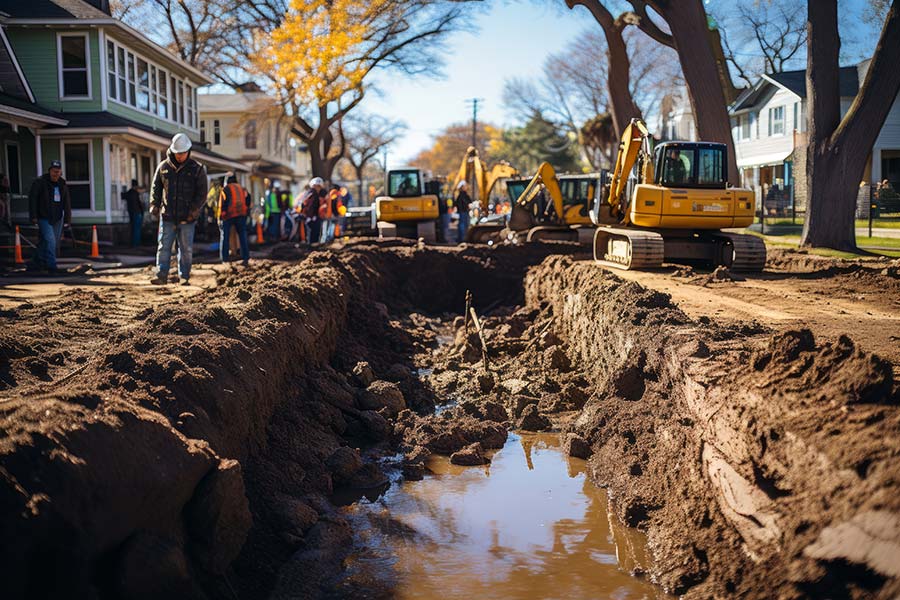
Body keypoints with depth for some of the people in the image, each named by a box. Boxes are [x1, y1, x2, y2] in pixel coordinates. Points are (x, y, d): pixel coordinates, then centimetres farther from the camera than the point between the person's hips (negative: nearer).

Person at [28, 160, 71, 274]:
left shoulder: (63, 185, 9)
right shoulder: (40, 182, -7)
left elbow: (67, 202, 11)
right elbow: (32, 199, -8)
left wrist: (68, 218, 6)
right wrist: (33, 216, -13)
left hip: (57, 219, 6)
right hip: (44, 218, -6)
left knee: (50, 242, 11)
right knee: (50, 241, -16)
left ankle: (37, 263, 27)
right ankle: (51, 266, -12)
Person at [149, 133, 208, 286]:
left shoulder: (197, 169, -1)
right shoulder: (163, 167, 6)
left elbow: (202, 192, -3)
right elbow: (156, 188, 13)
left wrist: (194, 210, -14)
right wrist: (154, 205, -1)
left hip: (187, 217, -1)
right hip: (167, 216, 2)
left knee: (186, 249, 4)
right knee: (164, 246, 0)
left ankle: (184, 277, 11)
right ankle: (162, 275, 3)